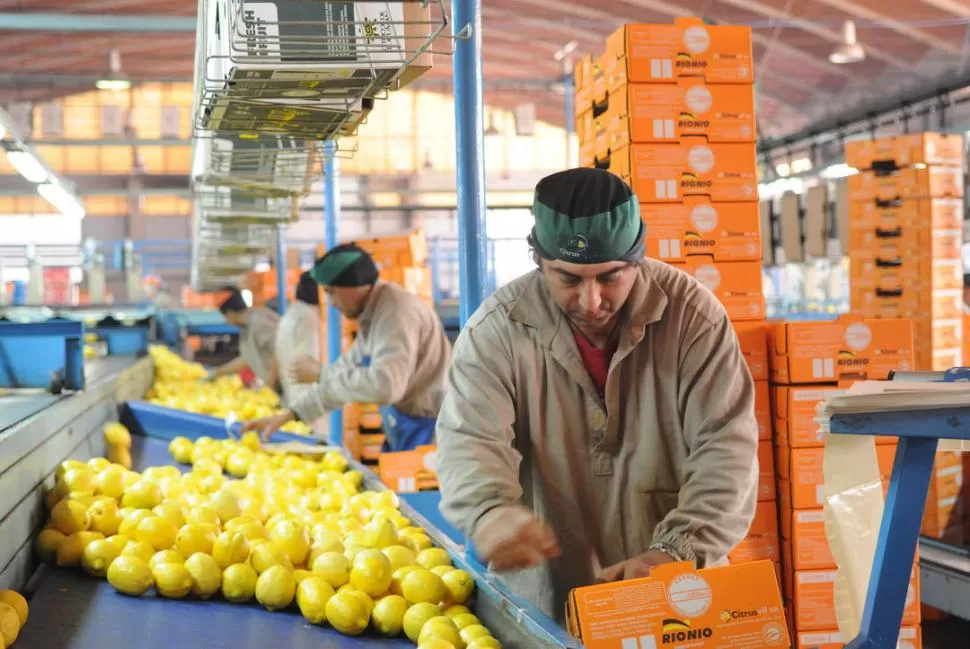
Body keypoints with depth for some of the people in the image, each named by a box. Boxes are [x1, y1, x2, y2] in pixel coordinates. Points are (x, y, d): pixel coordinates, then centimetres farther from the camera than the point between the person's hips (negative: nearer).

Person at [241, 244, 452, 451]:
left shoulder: (396, 311, -19)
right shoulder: (373, 315, 12)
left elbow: (385, 386, -30)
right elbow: (346, 374, 21)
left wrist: (321, 374, -15)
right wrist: (287, 415, 16)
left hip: (428, 437, -10)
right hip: (404, 436, 10)